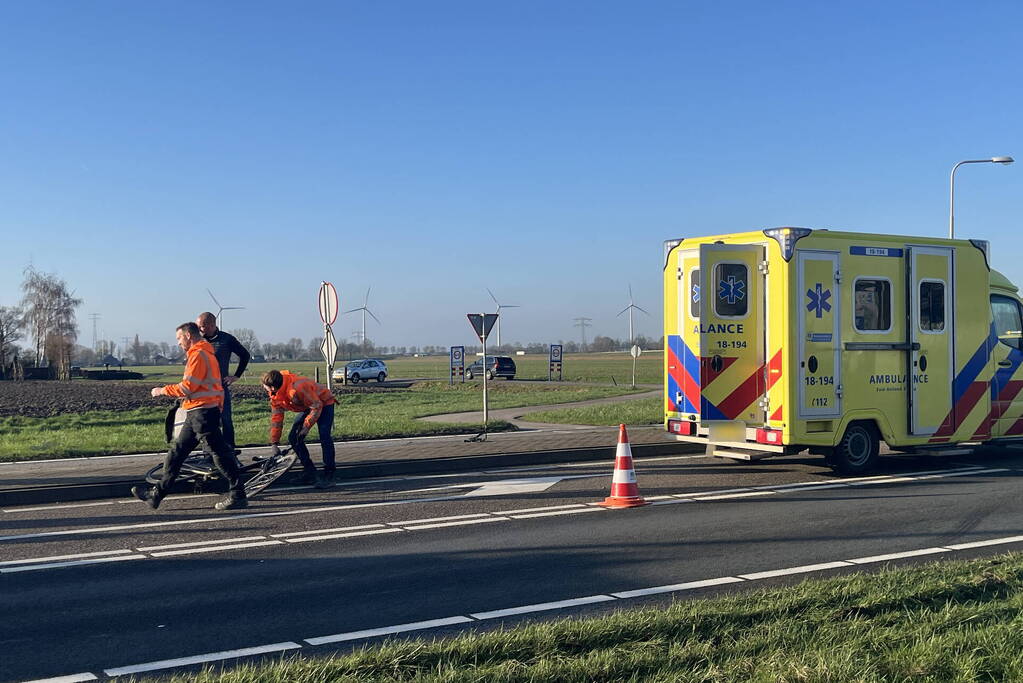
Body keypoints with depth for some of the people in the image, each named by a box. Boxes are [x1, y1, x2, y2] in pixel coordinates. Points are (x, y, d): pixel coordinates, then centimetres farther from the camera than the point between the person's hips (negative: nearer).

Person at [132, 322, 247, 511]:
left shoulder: (198, 354, -12)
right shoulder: (206, 353, 20)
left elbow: (188, 386, -16)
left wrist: (163, 390, -4)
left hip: (202, 412, -11)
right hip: (197, 413, 11)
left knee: (219, 452, -7)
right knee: (176, 452, 12)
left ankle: (238, 495, -3)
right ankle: (157, 495, 18)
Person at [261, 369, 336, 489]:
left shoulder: (297, 387, -38)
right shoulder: (275, 394, -11)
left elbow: (316, 406, -29)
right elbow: (276, 417, -4)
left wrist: (307, 426, -27)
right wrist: (274, 442, -6)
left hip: (323, 403, -8)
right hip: (307, 408, 9)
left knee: (324, 436, -25)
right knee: (293, 438, -2)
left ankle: (328, 476, -19)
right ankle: (310, 472, 7)